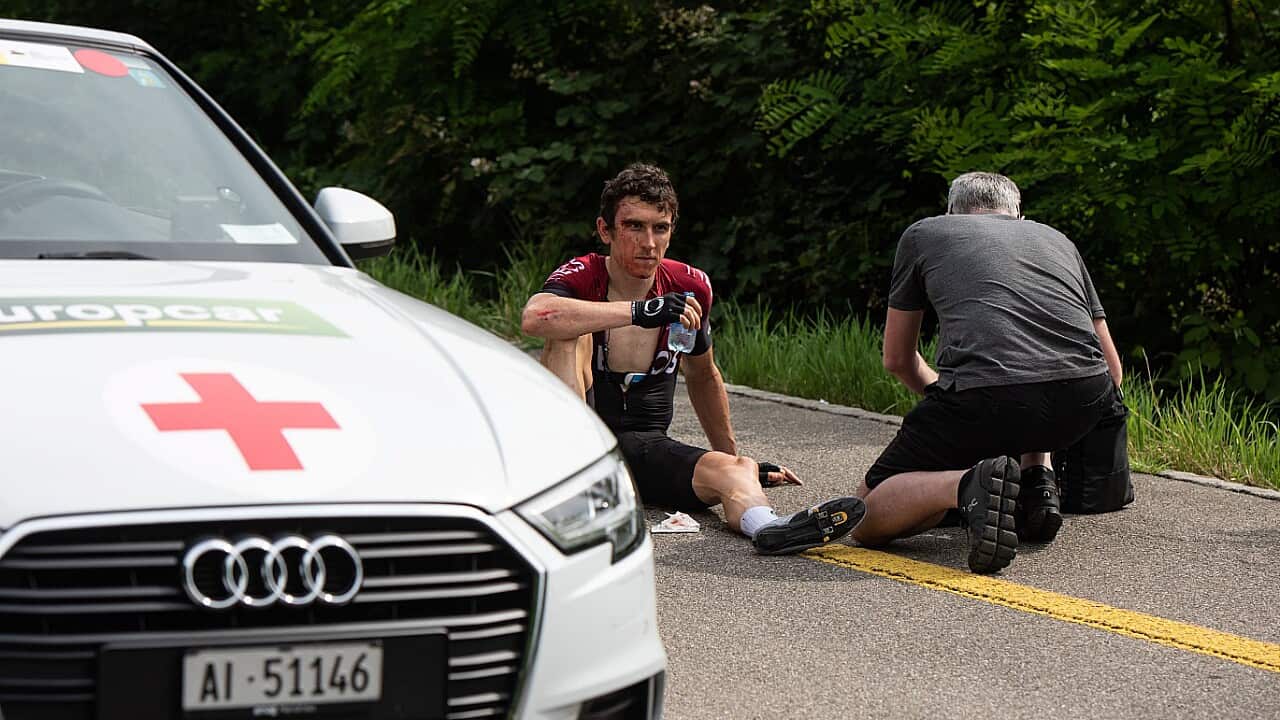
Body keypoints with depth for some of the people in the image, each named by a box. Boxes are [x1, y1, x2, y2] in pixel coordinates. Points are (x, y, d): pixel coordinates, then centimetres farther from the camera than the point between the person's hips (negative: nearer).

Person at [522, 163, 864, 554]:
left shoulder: (690, 289, 4)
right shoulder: (582, 278, -9)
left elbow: (703, 377, 22)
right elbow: (534, 317, -34)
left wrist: (734, 458, 28)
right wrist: (640, 312, -39)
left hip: (647, 447, 3)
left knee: (732, 471, -25)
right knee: (571, 337, -26)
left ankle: (767, 526, -61)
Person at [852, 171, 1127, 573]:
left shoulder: (923, 234, 27)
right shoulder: (1057, 239, 33)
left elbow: (897, 360, 35)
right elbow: (1113, 369, 35)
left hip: (984, 398, -4)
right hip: (1084, 404, 4)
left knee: (866, 520, 13)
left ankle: (965, 484, -17)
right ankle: (1036, 477, 16)